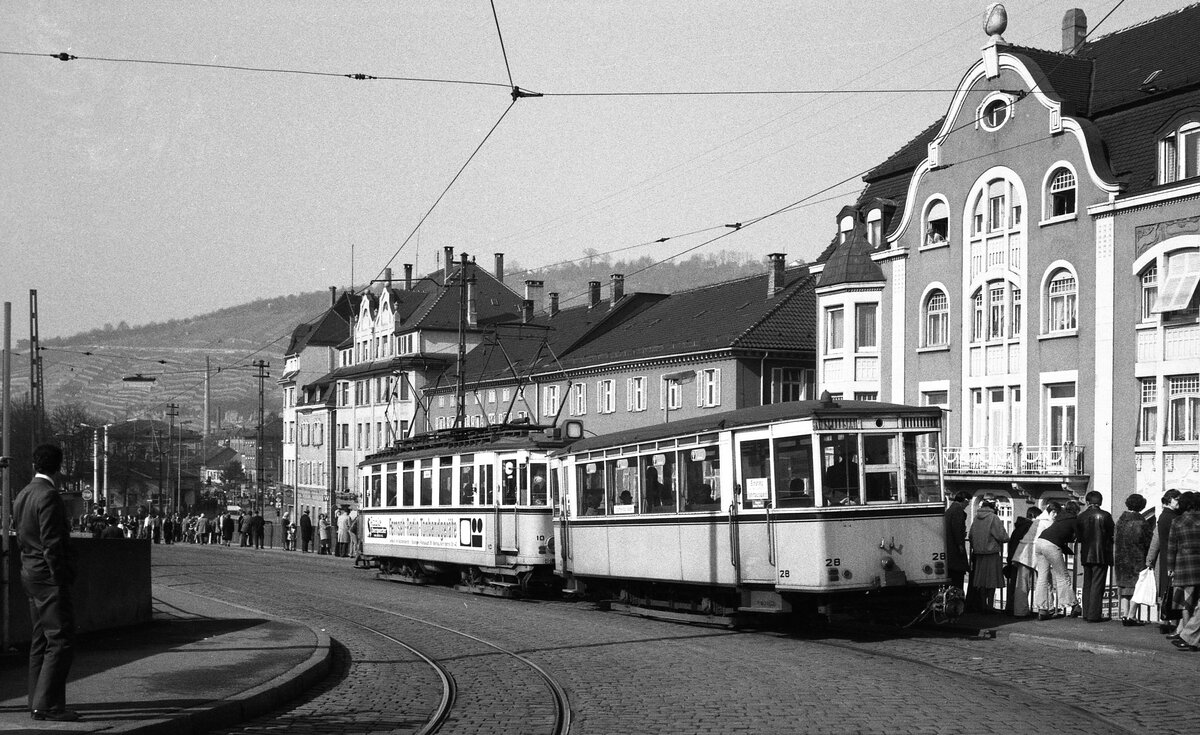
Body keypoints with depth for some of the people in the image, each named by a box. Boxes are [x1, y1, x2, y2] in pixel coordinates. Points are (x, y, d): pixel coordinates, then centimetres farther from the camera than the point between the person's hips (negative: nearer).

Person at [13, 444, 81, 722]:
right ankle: (47, 704, -11)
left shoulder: (22, 495, 13)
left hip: (30, 574, 10)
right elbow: (51, 544, -19)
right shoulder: (49, 496, -16)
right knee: (61, 640, -9)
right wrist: (60, 579, -15)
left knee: (41, 641, 13)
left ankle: (38, 702, 17)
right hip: (50, 576, -10)